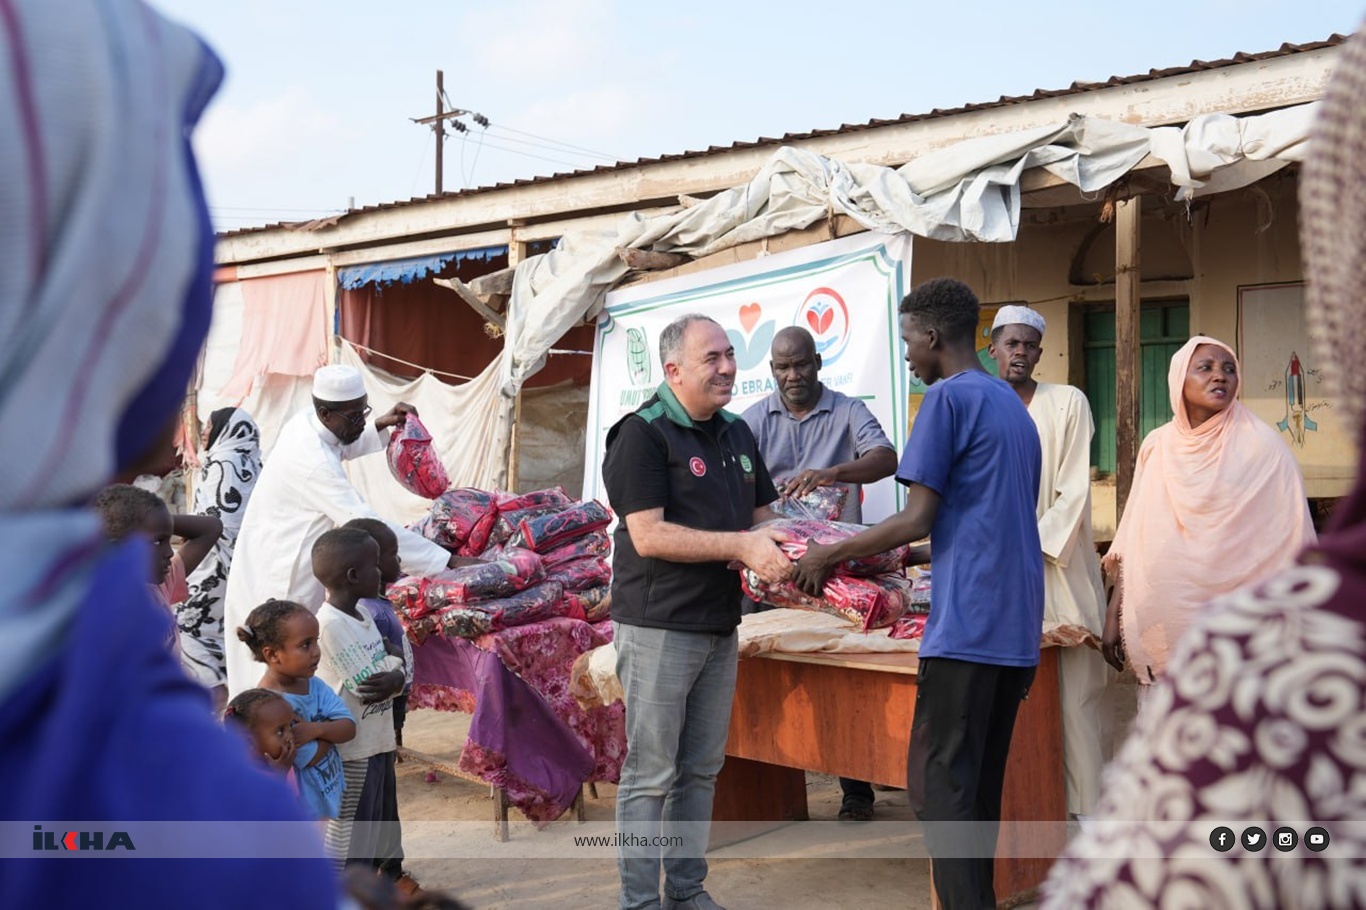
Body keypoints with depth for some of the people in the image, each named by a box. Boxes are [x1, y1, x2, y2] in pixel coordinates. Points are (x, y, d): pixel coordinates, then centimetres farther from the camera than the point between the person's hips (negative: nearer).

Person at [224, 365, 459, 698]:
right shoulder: (312, 461, -29)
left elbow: (341, 448, 25)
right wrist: (448, 561, -33)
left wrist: (380, 427, 5)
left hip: (272, 567, 10)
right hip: (279, 584, -10)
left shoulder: (305, 423, 0)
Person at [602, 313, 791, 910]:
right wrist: (740, 545, -21)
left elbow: (762, 516, 19)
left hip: (720, 626, 8)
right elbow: (648, 536, -19)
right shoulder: (643, 434, -12)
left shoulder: (738, 434, 12)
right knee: (650, 773, 0)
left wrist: (779, 556, -4)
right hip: (659, 629, -7)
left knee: (701, 769, 14)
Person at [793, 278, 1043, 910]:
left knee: (940, 783, -5)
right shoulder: (1014, 408, 20)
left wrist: (829, 555, 0)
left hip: (966, 625, -8)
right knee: (983, 783, 12)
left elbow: (917, 519, -11)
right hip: (1018, 628, 9)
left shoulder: (948, 398, -6)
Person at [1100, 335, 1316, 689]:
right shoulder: (1157, 446, 7)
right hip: (1162, 622, 3)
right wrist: (1114, 616, 8)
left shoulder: (1262, 446, -3)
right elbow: (1132, 544, 11)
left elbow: (1289, 547, -3)